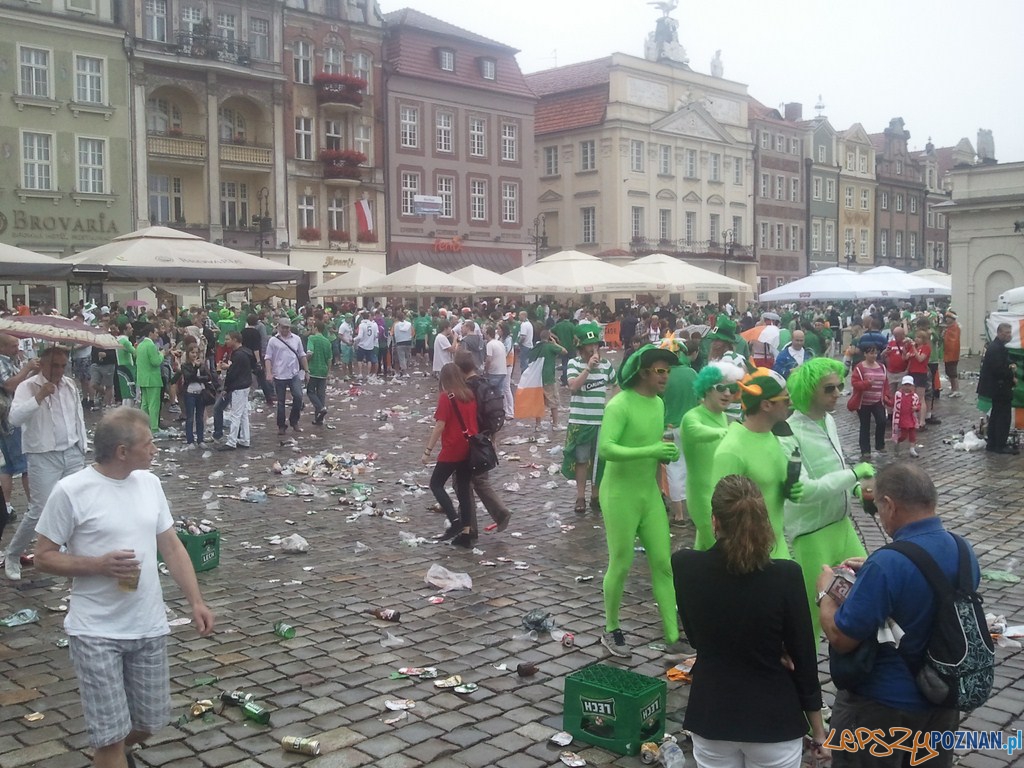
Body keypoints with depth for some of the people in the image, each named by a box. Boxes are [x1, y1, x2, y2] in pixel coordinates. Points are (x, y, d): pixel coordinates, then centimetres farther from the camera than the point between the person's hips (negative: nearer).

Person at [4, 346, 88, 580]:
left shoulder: (70, 385, 9)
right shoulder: (27, 387, -9)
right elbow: (15, 417, -25)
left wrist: (83, 447, 18)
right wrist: (39, 397, -31)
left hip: (73, 454, 5)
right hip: (44, 457, -5)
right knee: (39, 511, -6)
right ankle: (12, 556, 14)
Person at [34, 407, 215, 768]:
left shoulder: (149, 482, 2)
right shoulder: (71, 491, -14)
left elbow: (171, 547, 7)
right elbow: (44, 556, -7)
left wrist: (196, 601, 0)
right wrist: (99, 565, -22)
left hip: (149, 627, 5)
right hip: (96, 632, -5)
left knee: (150, 721, 16)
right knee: (111, 734, -4)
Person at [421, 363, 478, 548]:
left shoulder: (446, 397, -12)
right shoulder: (470, 395, 7)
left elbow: (439, 426, -15)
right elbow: (475, 421, 12)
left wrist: (428, 450, -11)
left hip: (452, 450, -6)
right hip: (470, 449, 6)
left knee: (436, 484, 7)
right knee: (464, 489, 11)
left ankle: (455, 522, -8)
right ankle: (466, 533, 9)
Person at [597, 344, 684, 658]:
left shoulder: (659, 403, 6)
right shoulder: (620, 404, -19)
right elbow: (605, 448, -29)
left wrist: (666, 454, -2)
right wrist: (650, 451, -33)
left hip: (650, 493, 7)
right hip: (620, 494, -7)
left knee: (664, 563, 5)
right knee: (620, 565, 4)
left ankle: (673, 637, 11)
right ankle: (611, 631, 24)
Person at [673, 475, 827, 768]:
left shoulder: (684, 567, -12)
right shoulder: (785, 576, -18)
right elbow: (803, 658, -9)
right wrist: (817, 727, 3)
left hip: (712, 717, 2)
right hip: (773, 720, -1)